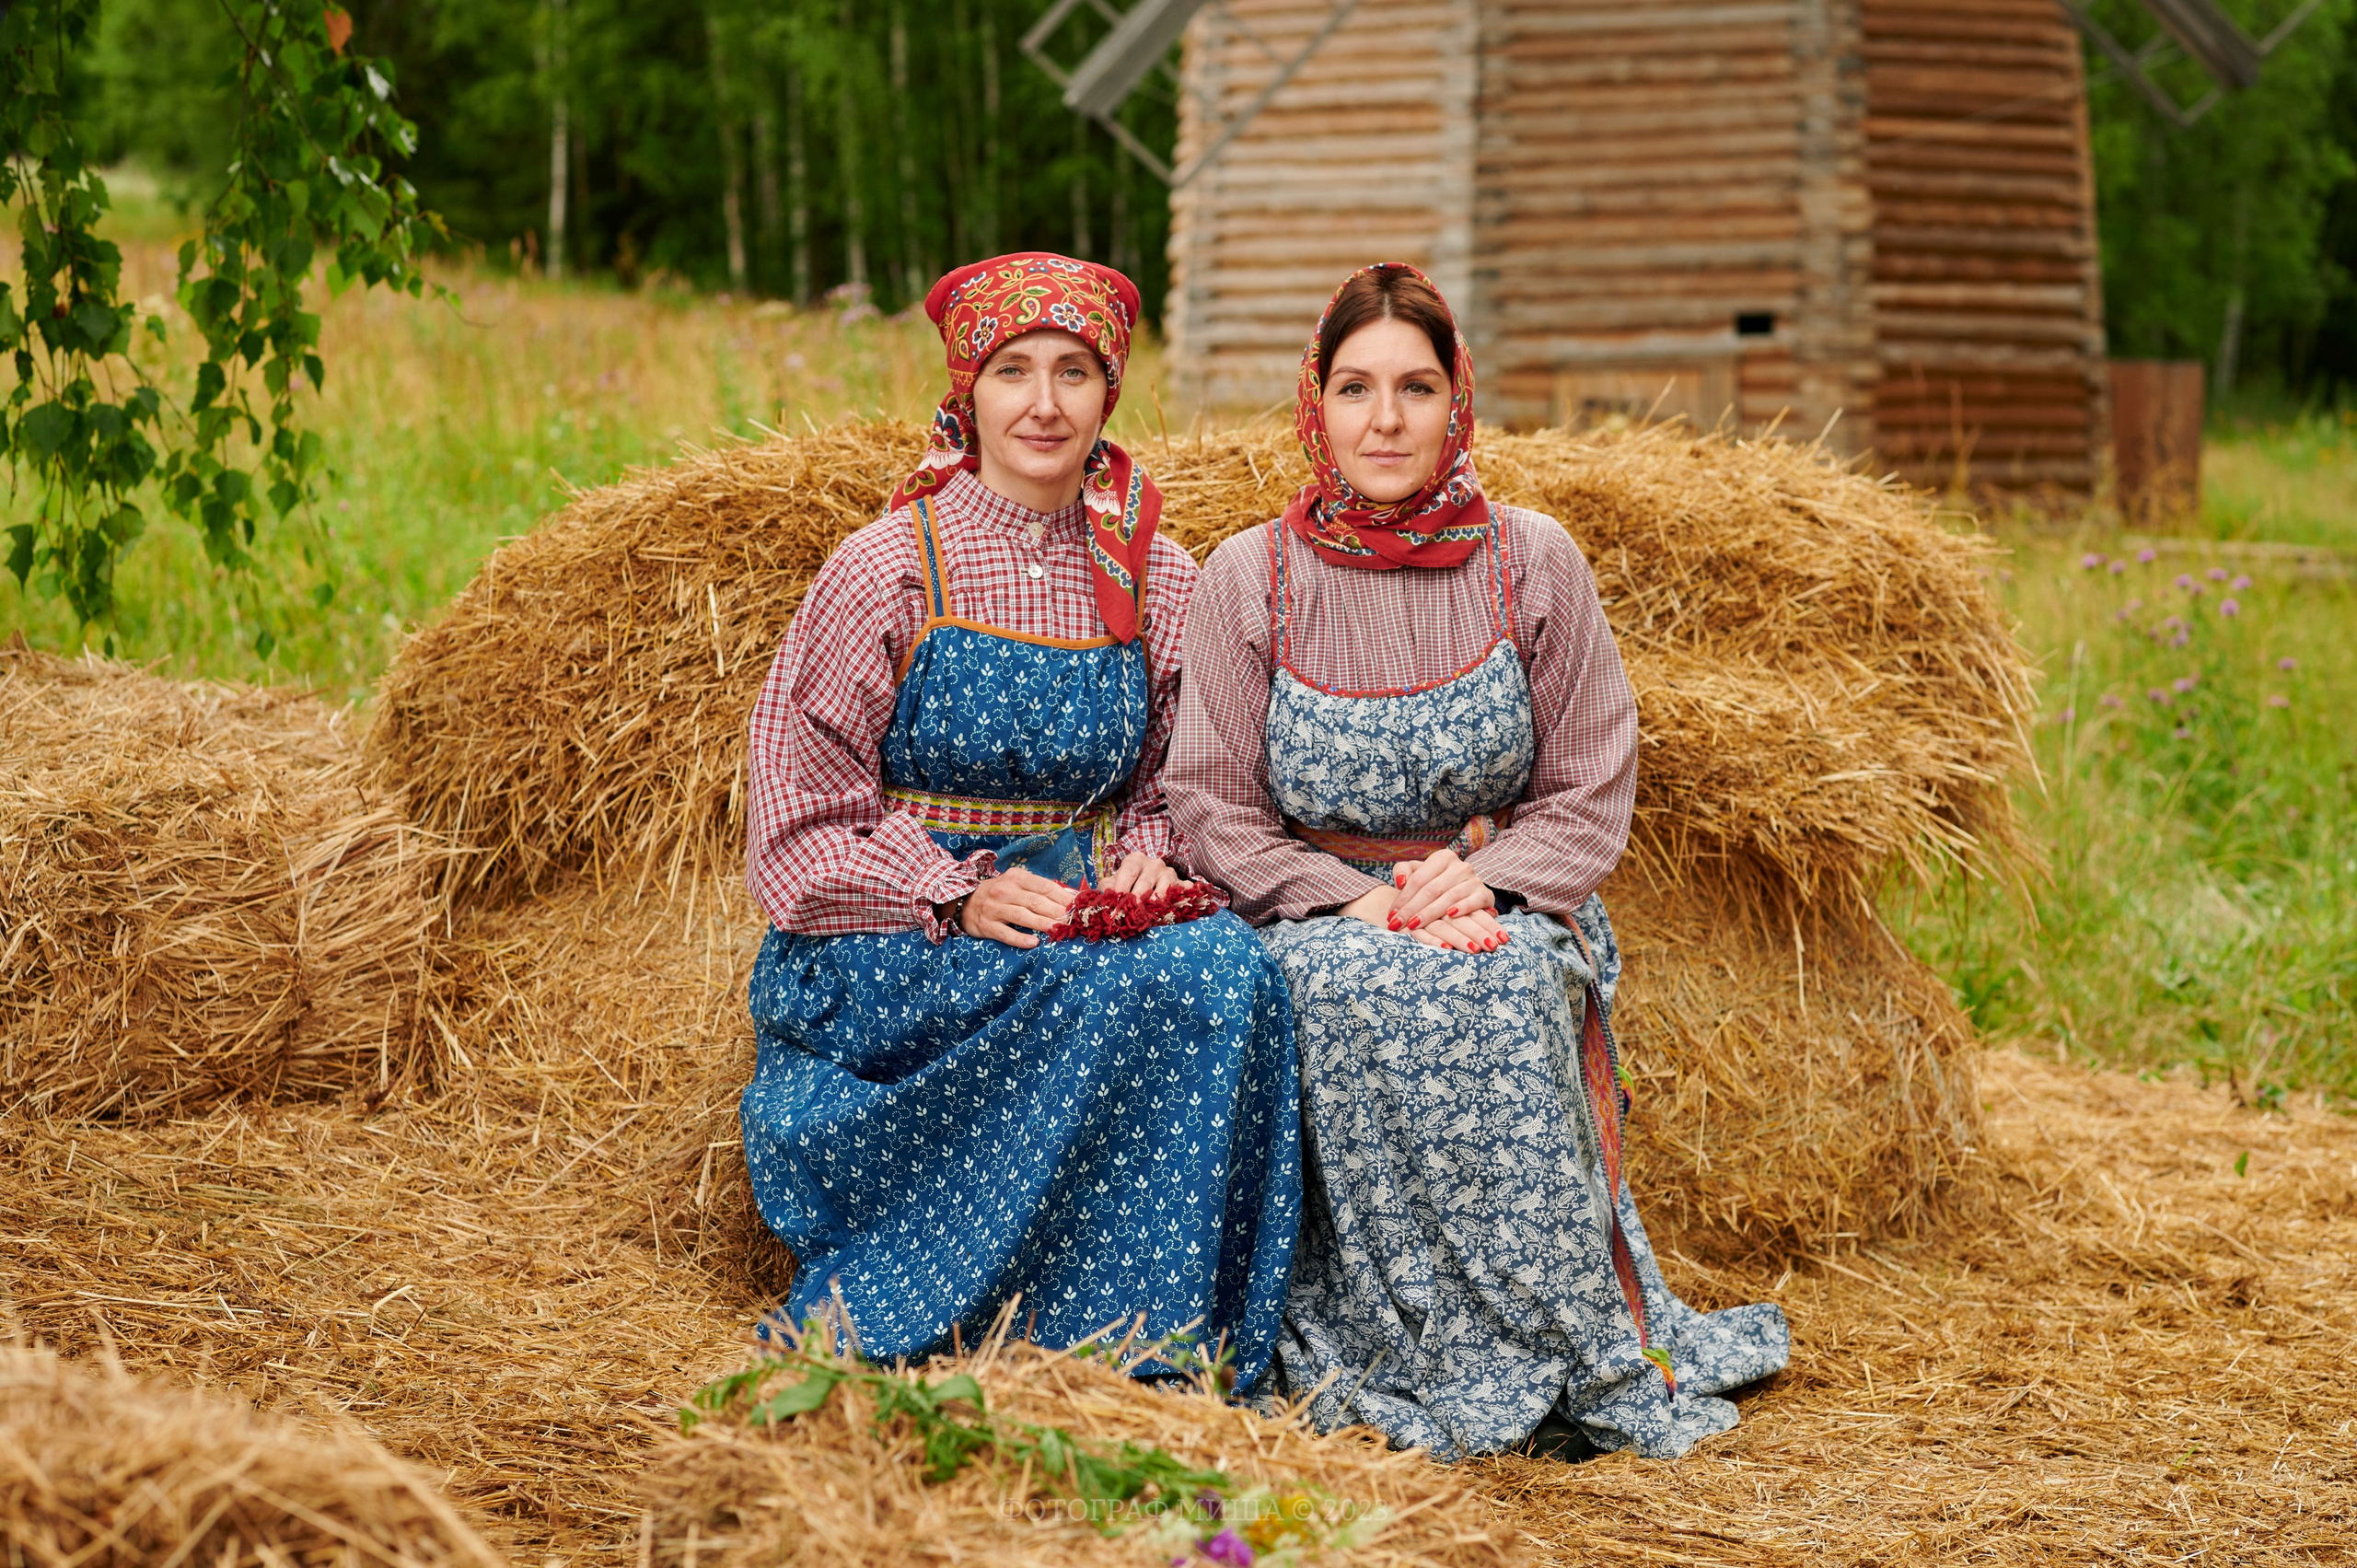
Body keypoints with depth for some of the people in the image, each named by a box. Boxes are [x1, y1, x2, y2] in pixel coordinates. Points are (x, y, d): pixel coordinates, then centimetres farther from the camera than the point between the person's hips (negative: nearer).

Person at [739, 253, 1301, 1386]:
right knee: (1126, 994, -31)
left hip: (1073, 923, 4)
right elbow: (803, 827, -5)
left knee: (1229, 969, -27)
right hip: (886, 951, -4)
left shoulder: (1152, 580, 7)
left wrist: (1142, 862, -6)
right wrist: (962, 898, -17)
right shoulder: (888, 570, -6)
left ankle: (1180, 1360, -19)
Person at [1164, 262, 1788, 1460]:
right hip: (1313, 916, 0)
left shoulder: (1534, 565, 3)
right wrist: (1356, 901, -16)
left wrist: (1482, 879, -15)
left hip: (1507, 915, 0)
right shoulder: (1249, 577, 1)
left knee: (1505, 992, -34)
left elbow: (1590, 797, 4)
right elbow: (1212, 808, 0)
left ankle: (1584, 1348, -24)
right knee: (1359, 991, -34)